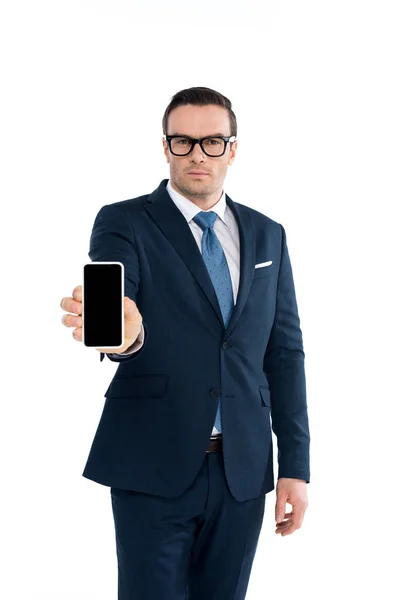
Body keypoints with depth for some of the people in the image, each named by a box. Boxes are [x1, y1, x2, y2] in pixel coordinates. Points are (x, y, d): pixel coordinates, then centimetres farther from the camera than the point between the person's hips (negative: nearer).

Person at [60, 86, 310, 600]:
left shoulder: (267, 236, 11)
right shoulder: (124, 224, -2)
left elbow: (285, 351, 11)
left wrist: (295, 466, 6)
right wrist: (118, 331, -46)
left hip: (244, 470, 4)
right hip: (154, 466, -3)